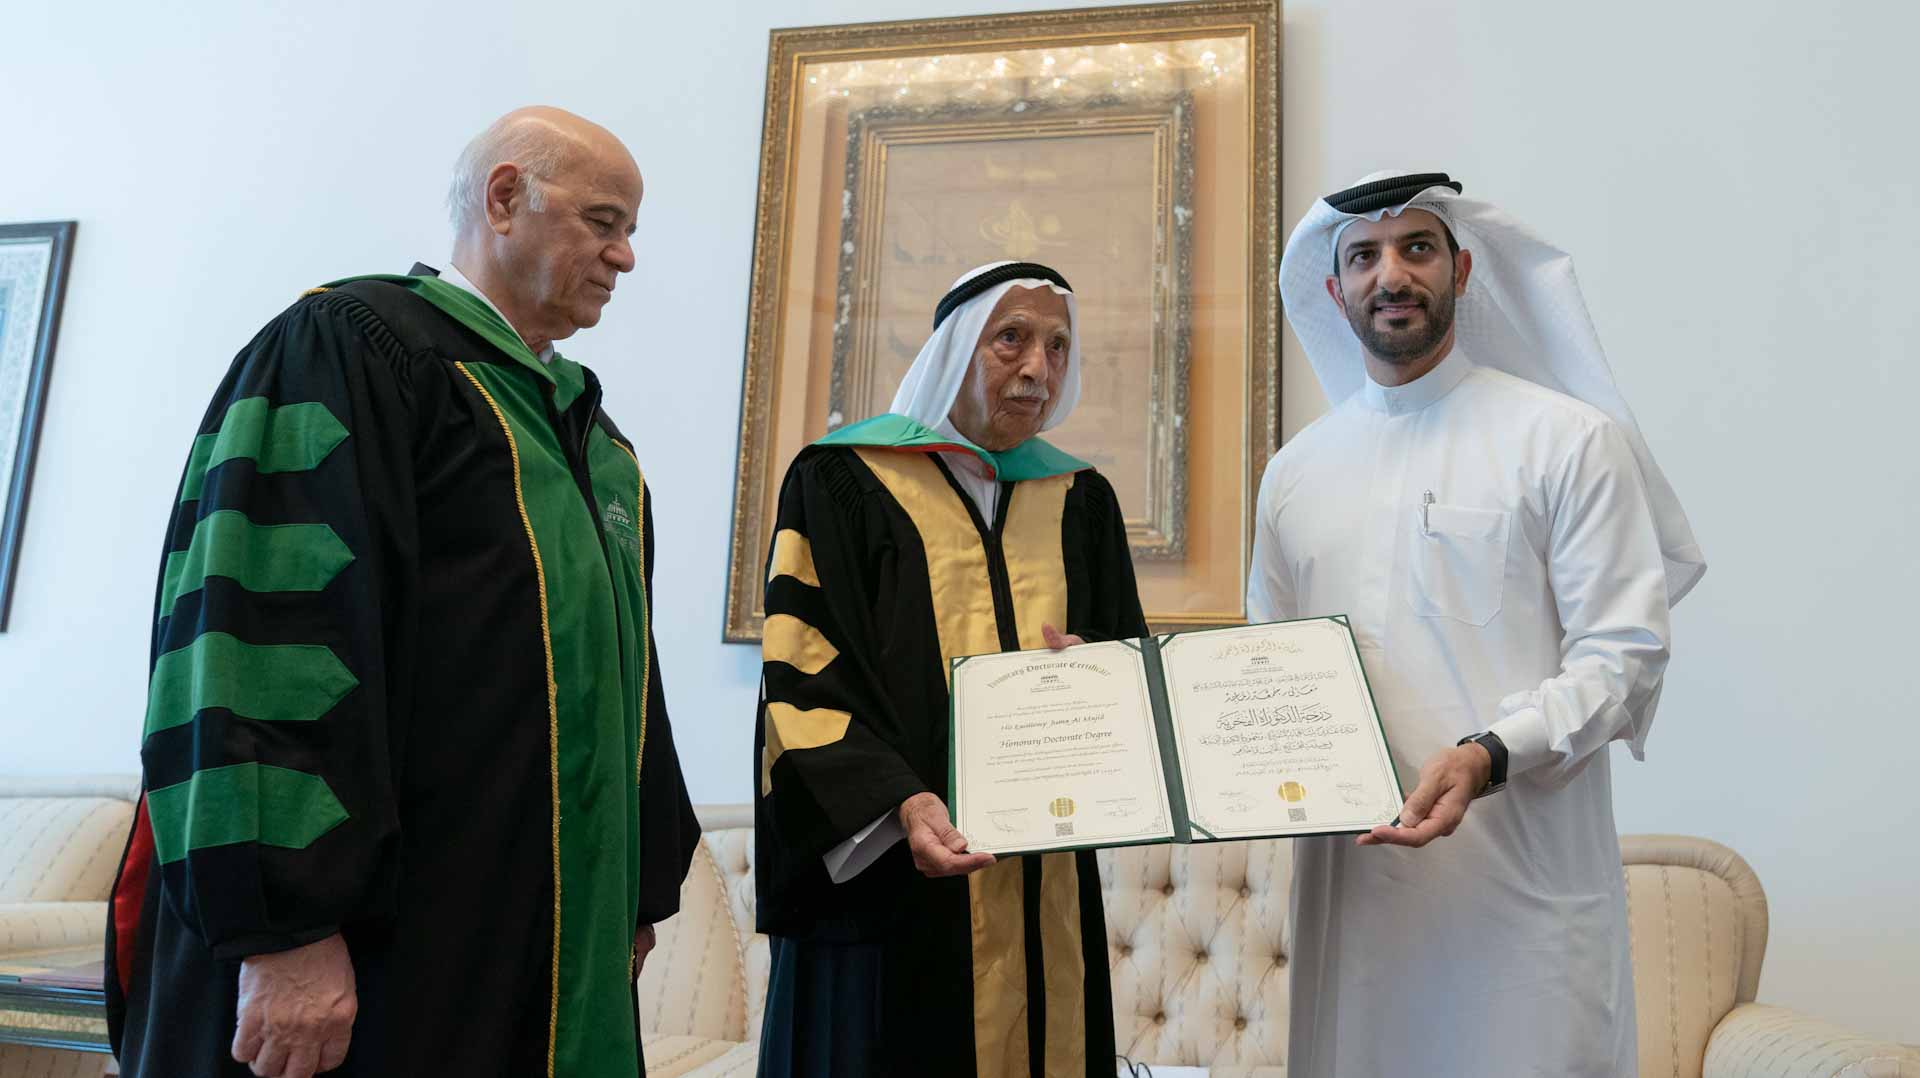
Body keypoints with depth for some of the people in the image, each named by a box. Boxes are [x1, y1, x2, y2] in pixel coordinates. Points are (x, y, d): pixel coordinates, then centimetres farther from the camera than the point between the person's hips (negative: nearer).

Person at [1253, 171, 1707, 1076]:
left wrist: (1487, 756, -21)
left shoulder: (1568, 438, -1)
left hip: (1520, 879, -3)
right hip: (1349, 876, 4)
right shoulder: (1296, 472, 13)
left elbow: (1622, 655, -6)